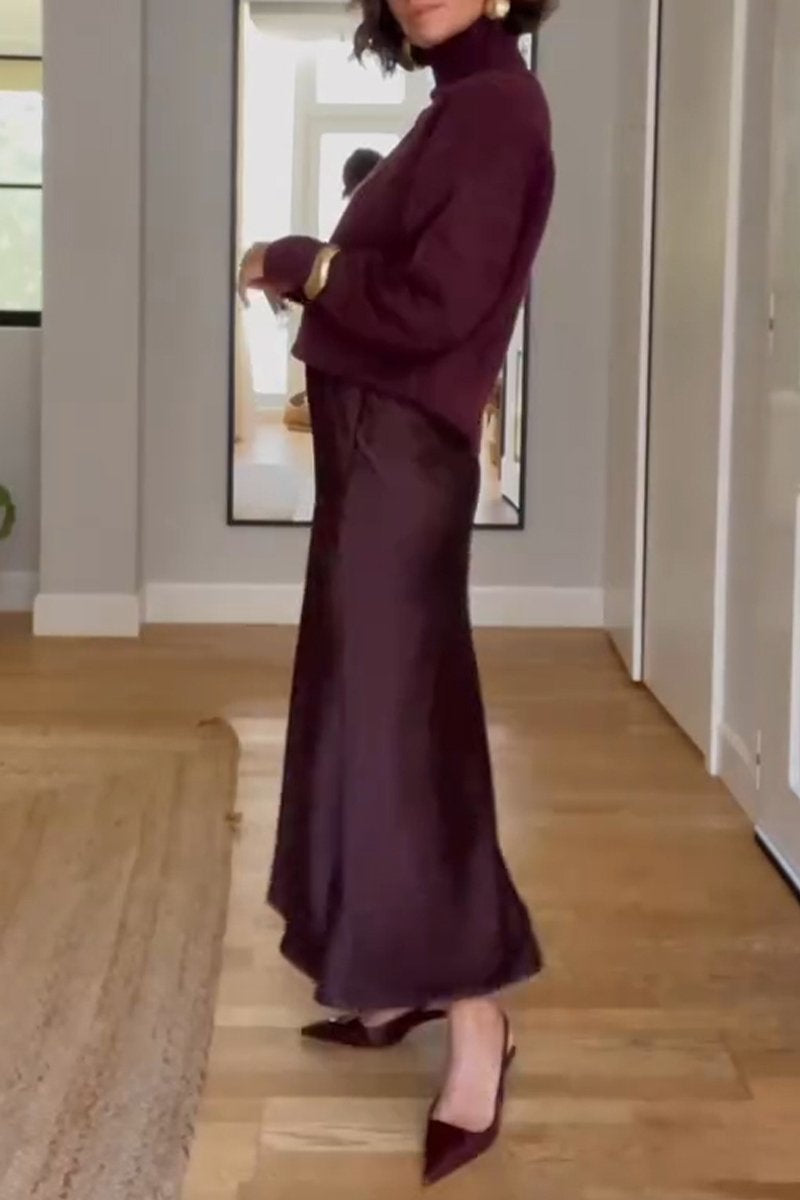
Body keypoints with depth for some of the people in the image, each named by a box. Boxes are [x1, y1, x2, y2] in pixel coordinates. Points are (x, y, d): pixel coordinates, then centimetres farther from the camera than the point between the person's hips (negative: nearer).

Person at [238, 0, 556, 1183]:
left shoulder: (497, 108, -15)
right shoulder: (463, 107, 15)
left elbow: (432, 305, -23)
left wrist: (299, 265, -10)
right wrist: (313, 267, -3)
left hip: (402, 451, -10)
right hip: (377, 445, 10)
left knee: (394, 720, -7)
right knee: (372, 707, 15)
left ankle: (476, 1021, 0)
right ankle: (408, 981, 26)